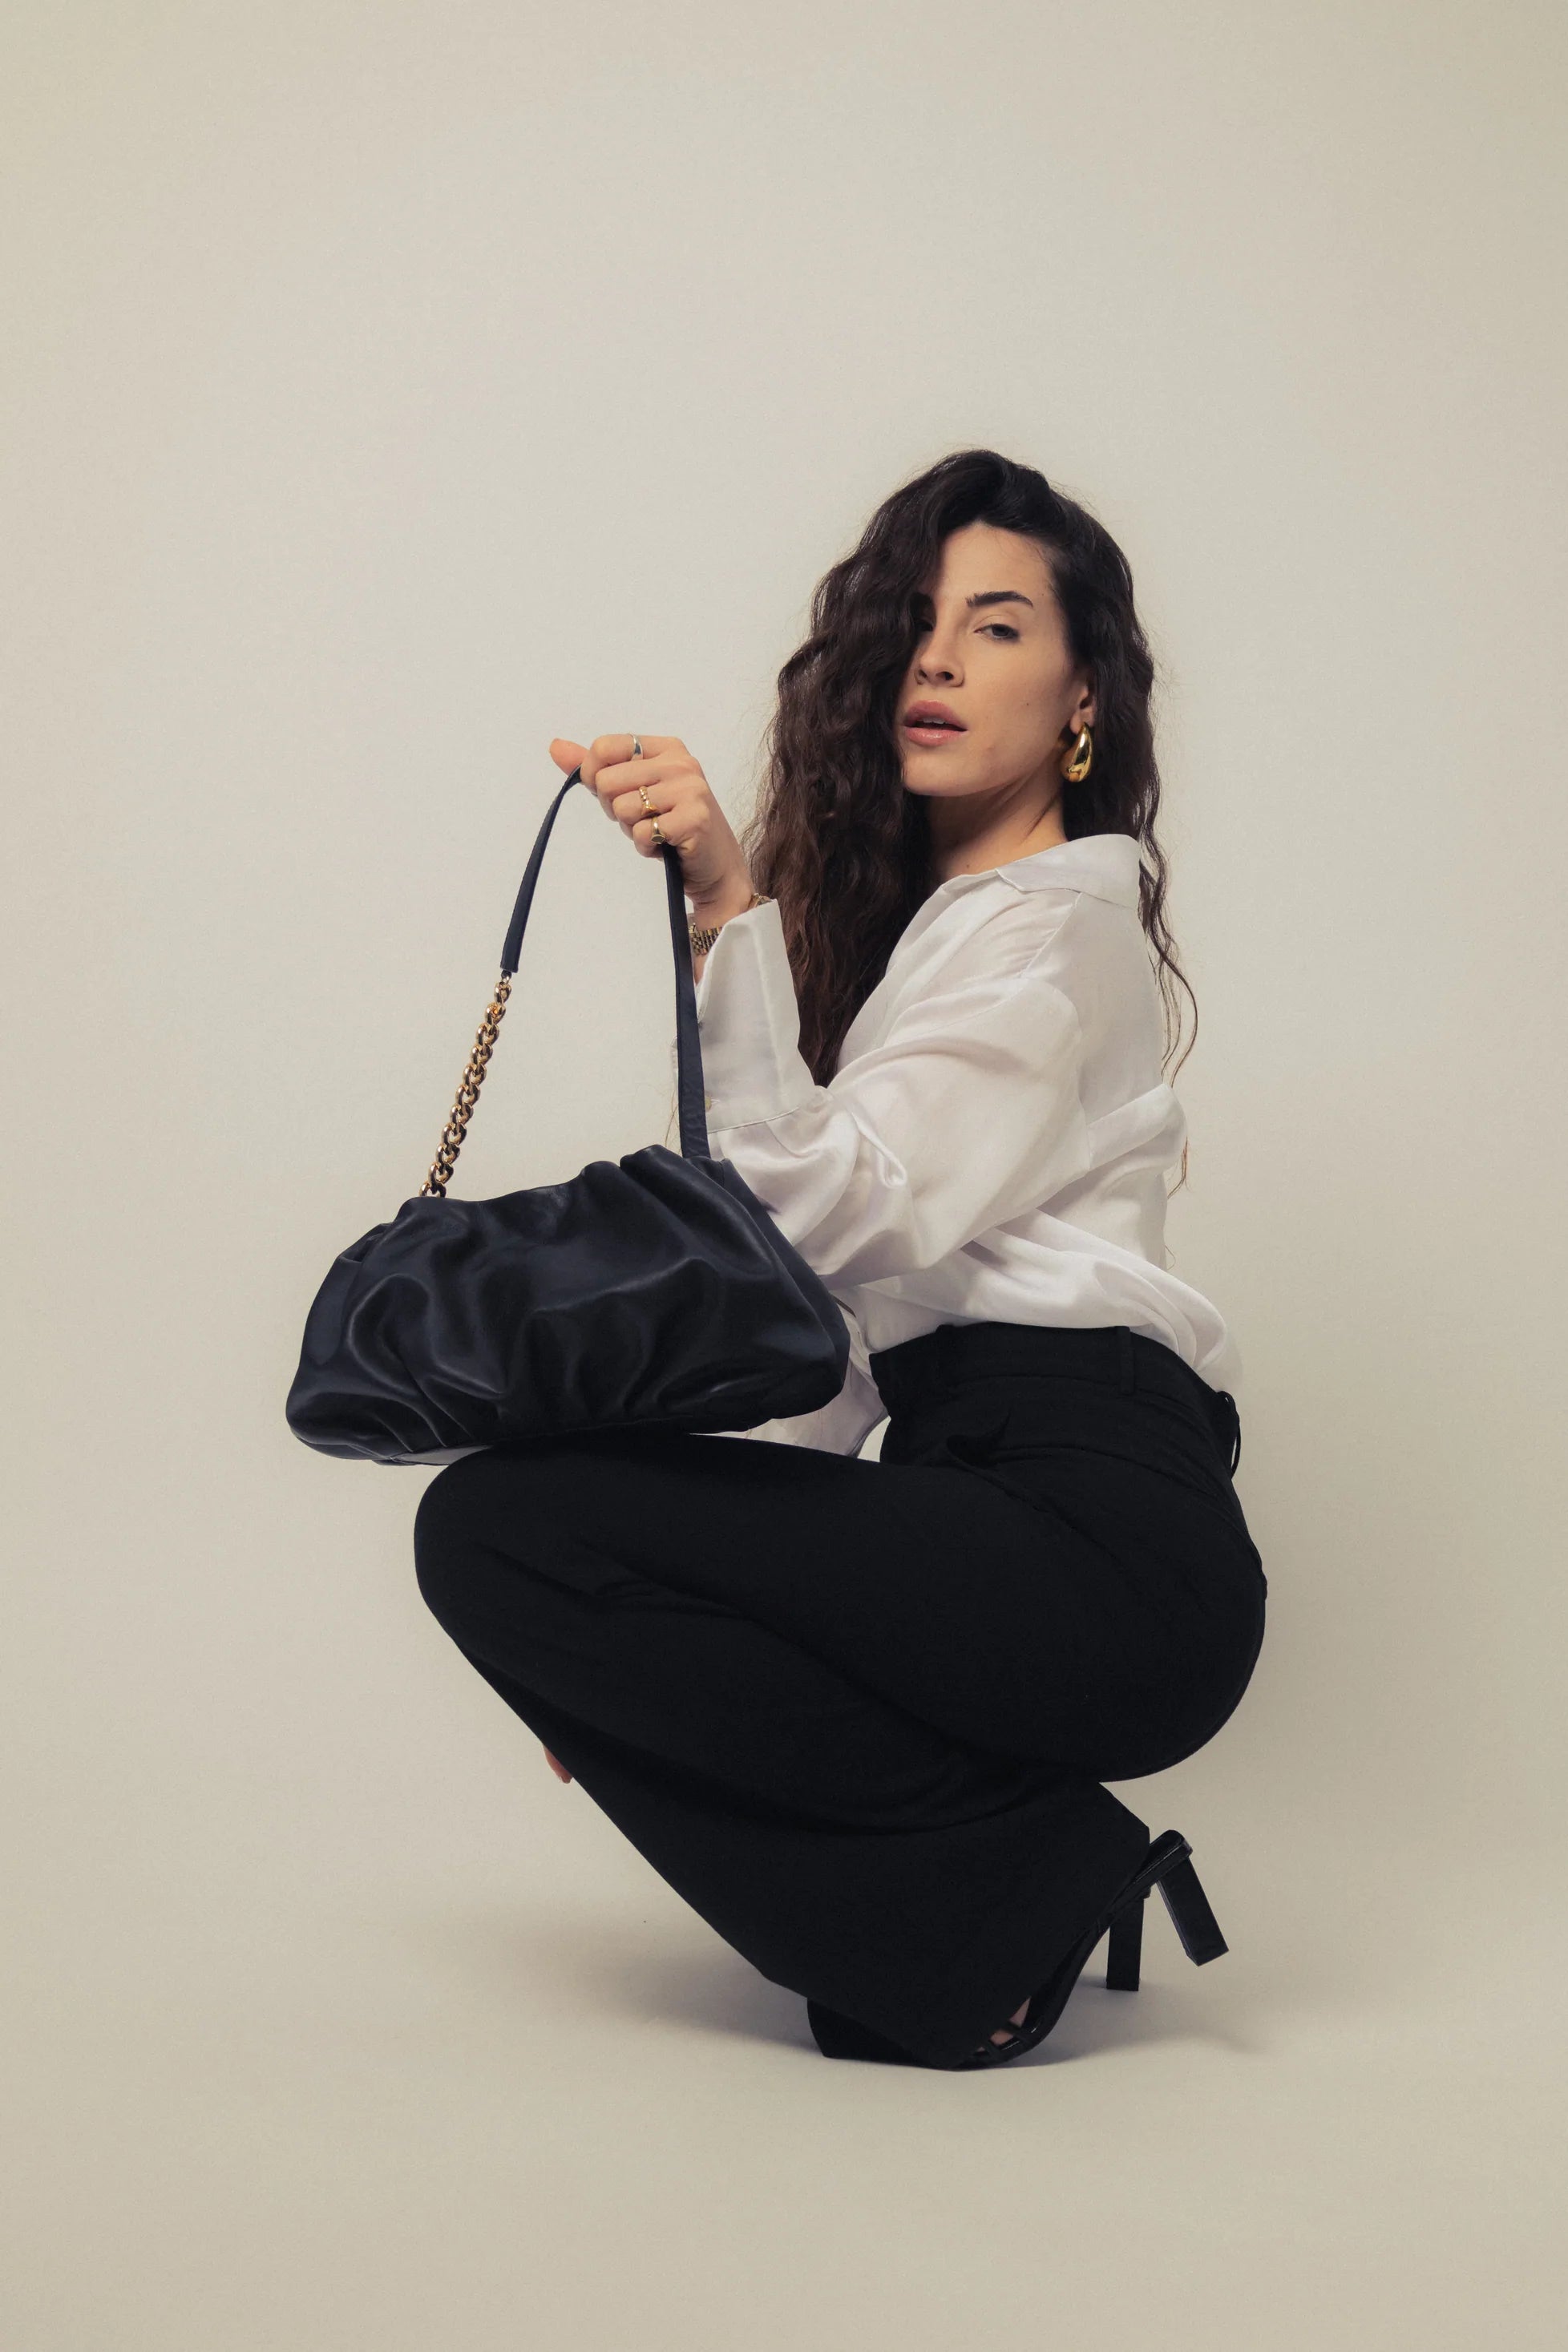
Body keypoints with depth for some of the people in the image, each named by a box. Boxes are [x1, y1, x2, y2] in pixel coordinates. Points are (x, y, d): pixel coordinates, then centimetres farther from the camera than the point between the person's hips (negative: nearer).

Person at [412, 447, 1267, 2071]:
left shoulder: (1063, 913, -1)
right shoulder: (911, 921, 25)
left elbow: (842, 1217, -15)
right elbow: (855, 1322, 18)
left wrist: (728, 912, -21)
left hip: (1095, 1540, -9)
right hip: (982, 1510, 9)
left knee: (498, 1523, -17)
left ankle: (1015, 1888, -10)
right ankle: (1021, 1874, 5)